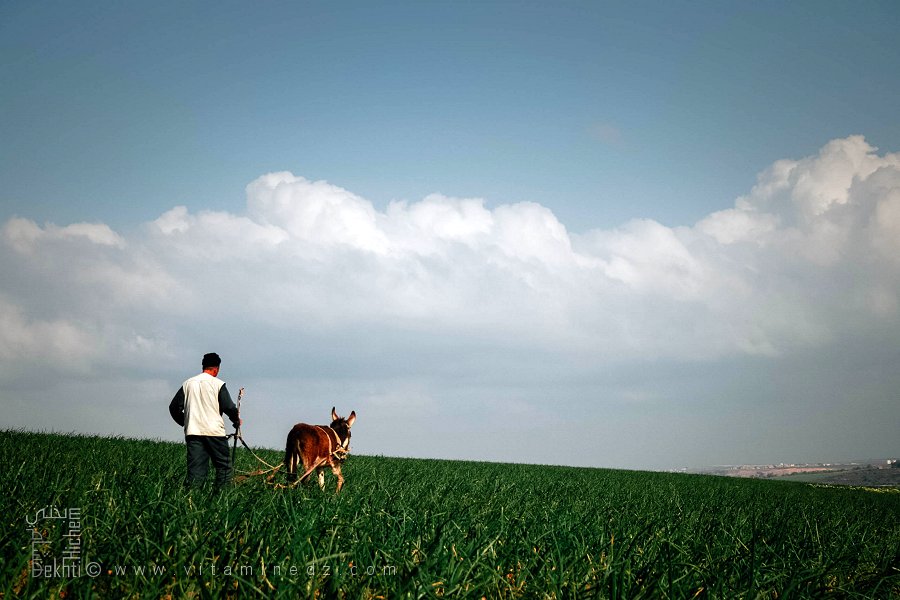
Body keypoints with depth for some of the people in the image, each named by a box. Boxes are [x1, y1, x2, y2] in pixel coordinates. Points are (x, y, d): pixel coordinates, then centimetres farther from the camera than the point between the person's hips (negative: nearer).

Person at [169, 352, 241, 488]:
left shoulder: (188, 384, 10)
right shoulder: (218, 384, -3)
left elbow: (174, 407, 10)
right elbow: (229, 407, -6)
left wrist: (185, 423, 24)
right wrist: (236, 420, 13)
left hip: (193, 432, 4)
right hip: (214, 431, -4)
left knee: (195, 469, 3)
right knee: (224, 467, 5)